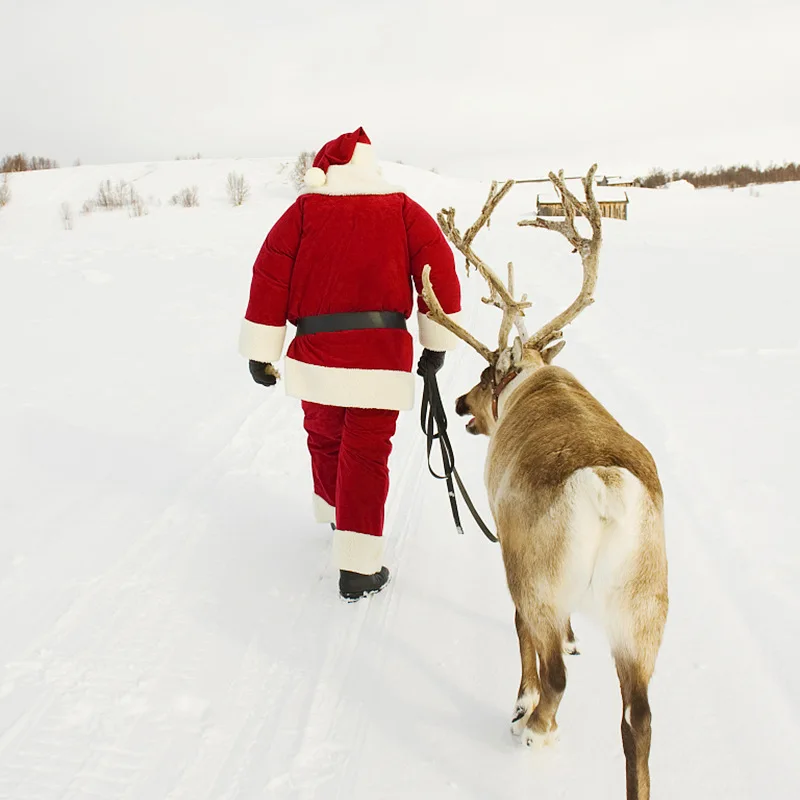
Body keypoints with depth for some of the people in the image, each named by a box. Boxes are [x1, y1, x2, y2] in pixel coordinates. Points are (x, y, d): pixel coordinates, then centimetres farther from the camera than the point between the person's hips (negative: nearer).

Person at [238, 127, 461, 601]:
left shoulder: (304, 211, 8)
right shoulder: (403, 211, 9)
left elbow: (270, 277, 3)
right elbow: (440, 271, 2)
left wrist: (261, 352, 8)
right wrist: (438, 343, 9)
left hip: (316, 351, 1)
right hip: (380, 353, -1)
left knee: (325, 437, 23)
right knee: (366, 453, 3)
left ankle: (336, 514, 46)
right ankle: (358, 569, 2)